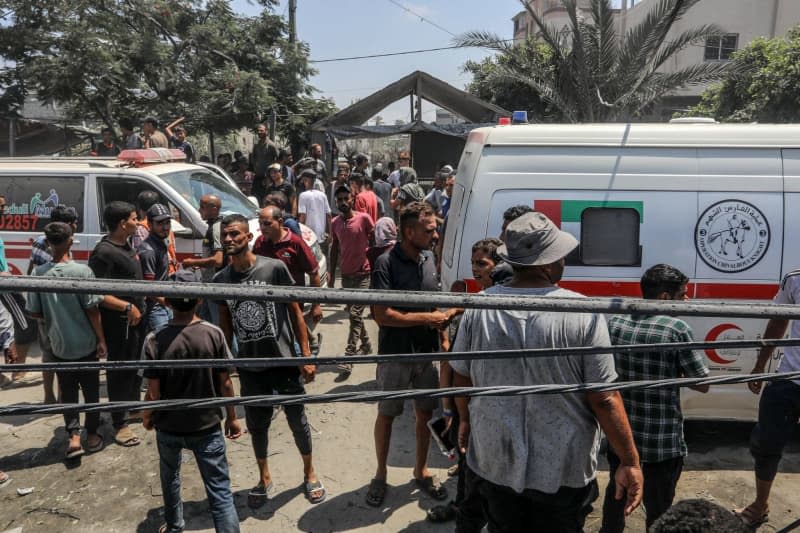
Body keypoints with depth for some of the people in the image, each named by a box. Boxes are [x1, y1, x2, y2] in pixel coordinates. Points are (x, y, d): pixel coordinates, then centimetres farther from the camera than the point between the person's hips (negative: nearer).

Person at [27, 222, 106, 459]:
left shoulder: (39, 273, -8)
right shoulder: (82, 271, -18)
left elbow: (35, 312, -1)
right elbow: (92, 310, -15)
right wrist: (101, 340, -4)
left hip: (59, 345, 2)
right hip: (85, 344, -2)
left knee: (67, 392, 15)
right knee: (91, 391, 14)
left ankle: (73, 437, 8)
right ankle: (92, 435, 24)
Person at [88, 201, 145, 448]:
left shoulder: (126, 244, 8)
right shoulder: (104, 252, -21)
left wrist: (139, 307, 16)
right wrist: (127, 307, -22)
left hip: (135, 318, 10)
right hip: (119, 323, -10)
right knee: (120, 371, 0)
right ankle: (120, 424, 10)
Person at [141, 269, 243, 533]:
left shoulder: (155, 341, -15)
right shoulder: (214, 334, -15)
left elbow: (154, 393, -10)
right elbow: (225, 384, -9)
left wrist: (146, 416, 11)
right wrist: (232, 417, 5)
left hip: (168, 426, 2)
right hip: (207, 425, -2)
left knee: (170, 479, 28)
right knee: (220, 492, 4)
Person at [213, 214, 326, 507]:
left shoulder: (275, 268, -11)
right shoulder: (220, 279, 0)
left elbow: (295, 312, -6)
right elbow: (225, 326, 9)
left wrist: (305, 355, -8)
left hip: (285, 361, -3)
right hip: (250, 367, 3)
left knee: (297, 421, 11)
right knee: (257, 424, 16)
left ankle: (309, 473, 34)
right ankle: (264, 478, 39)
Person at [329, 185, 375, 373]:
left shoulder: (363, 218, -10)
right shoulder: (335, 223, 6)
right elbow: (334, 249, 13)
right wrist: (331, 274, 10)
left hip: (363, 274, -6)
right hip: (346, 274, 6)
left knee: (355, 315, -10)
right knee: (353, 313, 17)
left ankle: (348, 358, -10)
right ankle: (366, 344, 37)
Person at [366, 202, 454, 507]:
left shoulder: (428, 258, 2)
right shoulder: (387, 263, -18)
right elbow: (382, 315, -23)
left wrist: (443, 337, 7)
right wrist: (427, 318, -19)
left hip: (427, 353, 5)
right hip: (395, 355, -5)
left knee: (425, 413, 15)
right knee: (387, 414, 11)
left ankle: (421, 471, 34)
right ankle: (381, 474, 29)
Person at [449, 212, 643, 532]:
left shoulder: (479, 308, -11)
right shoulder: (583, 314, -21)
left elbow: (461, 377, 2)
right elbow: (604, 399, -17)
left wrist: (465, 419, 21)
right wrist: (630, 462, -5)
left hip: (494, 464, 2)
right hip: (563, 471, -2)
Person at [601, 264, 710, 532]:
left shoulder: (613, 322, -4)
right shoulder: (677, 328, -17)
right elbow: (702, 384, -11)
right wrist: (676, 373, 6)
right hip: (662, 442, -4)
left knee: (617, 490, 28)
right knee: (658, 508, 13)